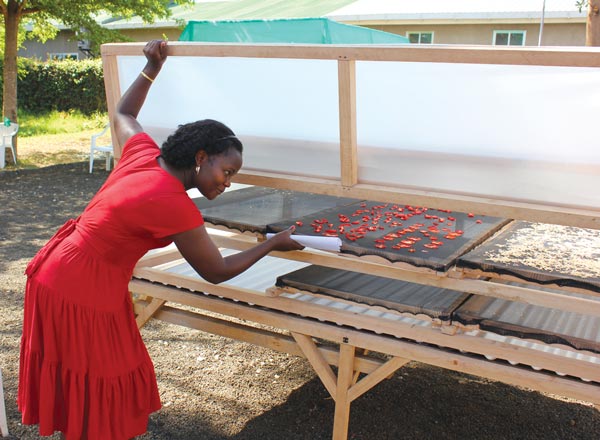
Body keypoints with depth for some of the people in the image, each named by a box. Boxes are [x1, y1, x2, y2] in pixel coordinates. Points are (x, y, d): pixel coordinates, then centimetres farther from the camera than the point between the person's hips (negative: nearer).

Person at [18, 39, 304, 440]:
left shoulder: (145, 153, -2)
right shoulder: (174, 206, -24)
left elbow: (123, 114, 21)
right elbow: (216, 272, -14)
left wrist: (152, 69, 23)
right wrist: (274, 243, -5)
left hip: (56, 271, 9)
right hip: (84, 291, -9)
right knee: (100, 384, 9)